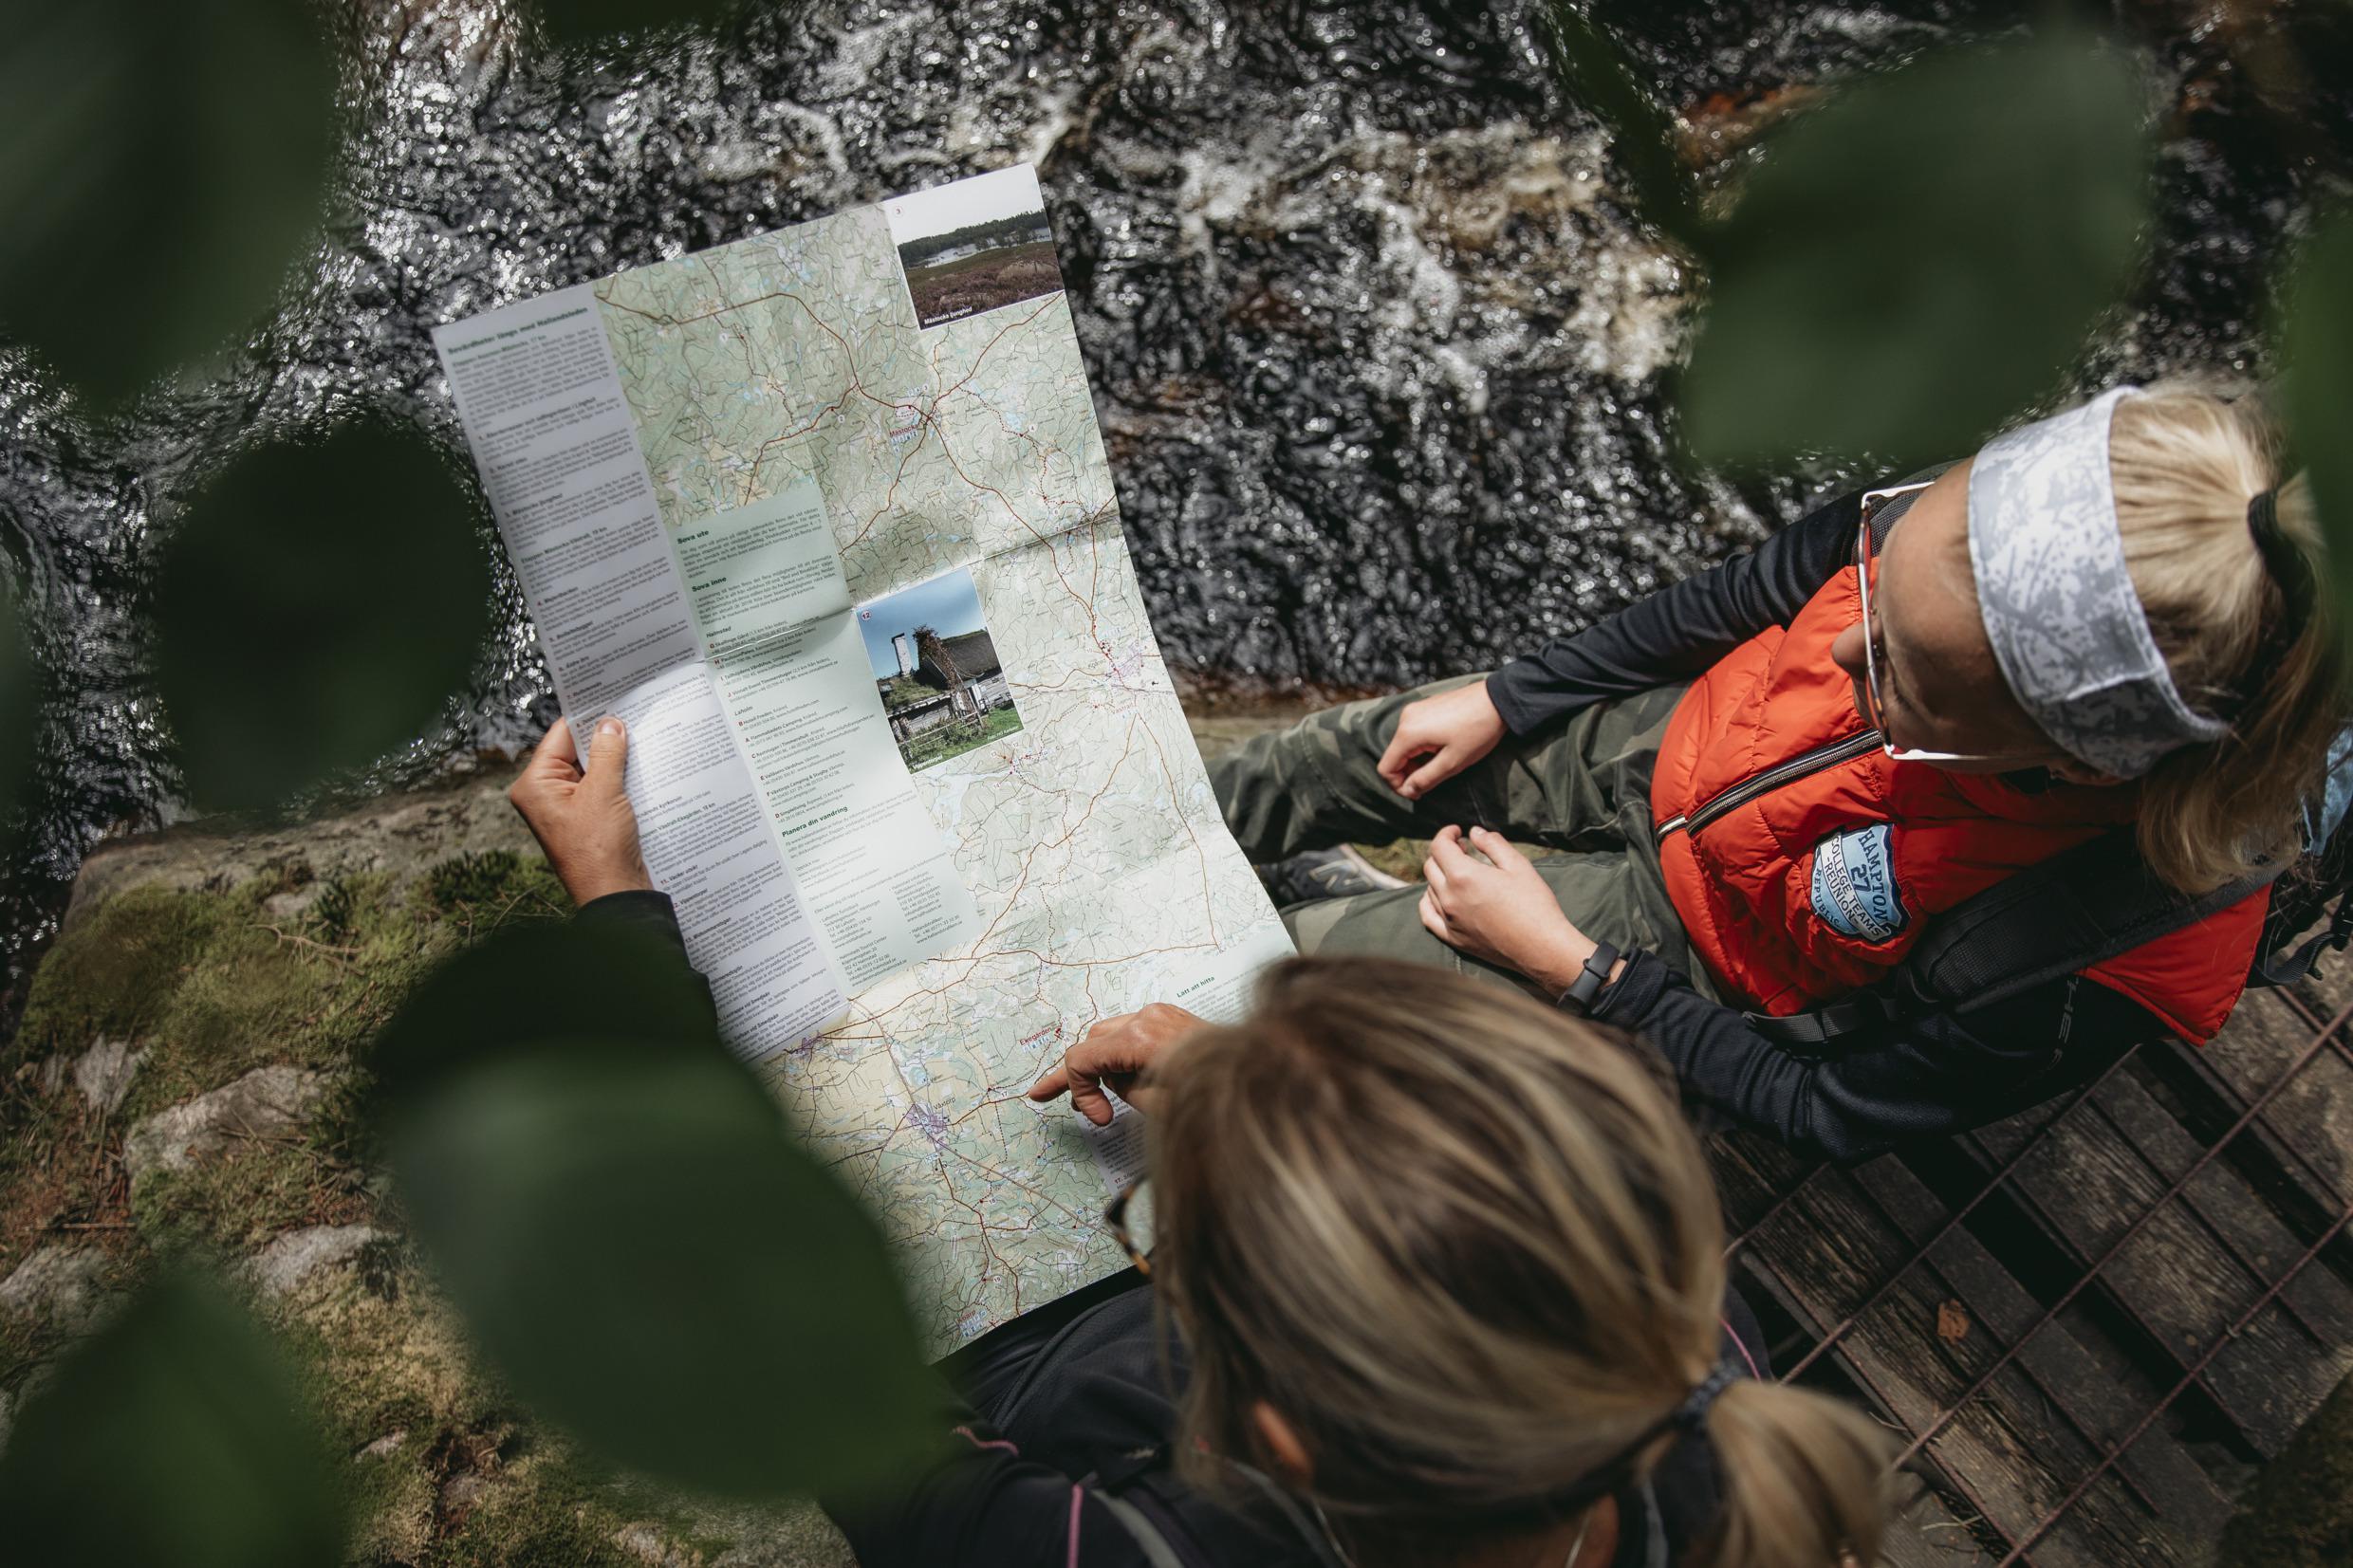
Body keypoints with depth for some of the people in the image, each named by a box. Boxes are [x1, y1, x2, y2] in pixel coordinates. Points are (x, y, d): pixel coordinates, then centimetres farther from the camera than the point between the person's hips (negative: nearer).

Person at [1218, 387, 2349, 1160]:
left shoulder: (2083, 986, -41)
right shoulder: (1994, 539, -31)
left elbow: (1833, 1116, -21)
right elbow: (1746, 598, -8)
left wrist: (1571, 964, -17)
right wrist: (1500, 700, -1)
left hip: (1694, 953, -3)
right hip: (1671, 742, 4)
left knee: (1299, 957, 3)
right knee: (1341, 755, 12)